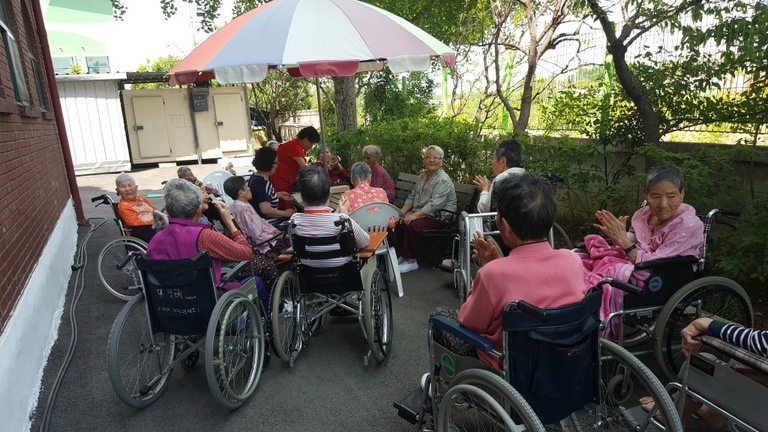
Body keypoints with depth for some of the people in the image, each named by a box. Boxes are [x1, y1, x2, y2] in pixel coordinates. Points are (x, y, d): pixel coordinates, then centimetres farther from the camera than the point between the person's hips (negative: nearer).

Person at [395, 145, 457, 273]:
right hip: (422, 214, 8)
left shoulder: (443, 180, -16)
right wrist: (402, 212, -1)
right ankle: (402, 254, 3)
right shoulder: (422, 177, 13)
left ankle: (411, 261, -15)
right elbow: (412, 197, 15)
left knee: (412, 225, -29)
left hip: (440, 218, -8)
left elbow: (435, 204, -25)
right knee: (399, 221, -10)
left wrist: (415, 215, -31)